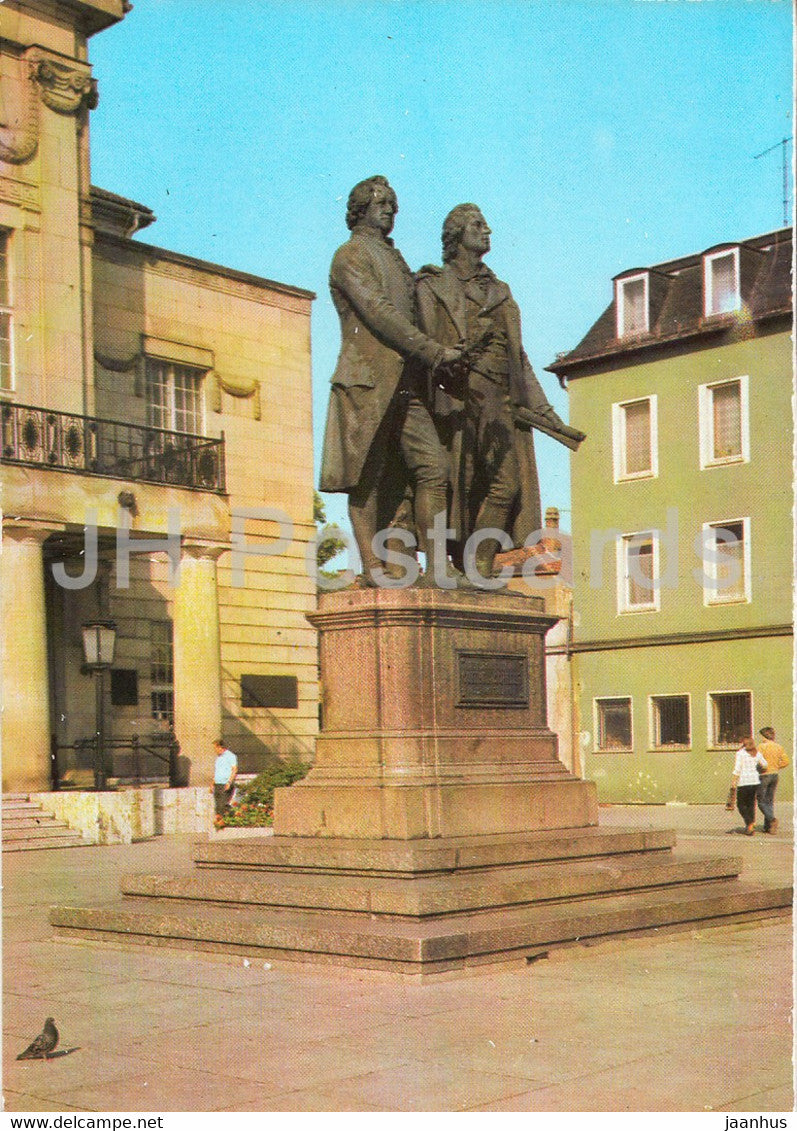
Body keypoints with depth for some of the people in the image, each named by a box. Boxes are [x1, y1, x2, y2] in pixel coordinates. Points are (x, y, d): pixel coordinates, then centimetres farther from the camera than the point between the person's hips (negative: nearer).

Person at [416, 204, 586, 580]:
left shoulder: (499, 292, 25)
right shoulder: (433, 284, 10)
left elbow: (519, 360, 24)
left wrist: (550, 418, 19)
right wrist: (446, 362, -26)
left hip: (503, 404, 5)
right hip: (461, 397, -5)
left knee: (507, 485, -9)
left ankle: (480, 572, -9)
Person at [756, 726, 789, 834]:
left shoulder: (761, 746, -11)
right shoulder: (778, 747, 5)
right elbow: (785, 761, 3)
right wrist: (776, 767, 13)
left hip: (764, 775, -6)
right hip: (775, 776, 6)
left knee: (761, 801, 2)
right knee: (770, 801, 12)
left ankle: (772, 819, -20)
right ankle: (767, 826, 12)